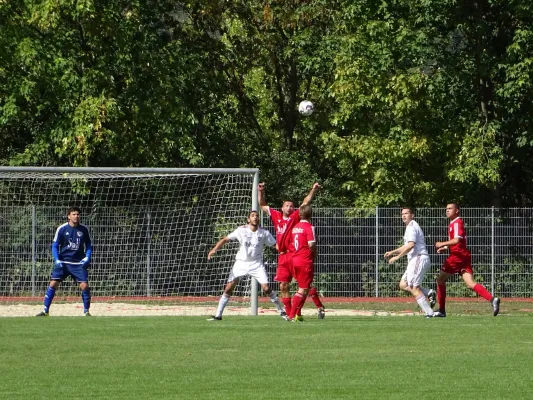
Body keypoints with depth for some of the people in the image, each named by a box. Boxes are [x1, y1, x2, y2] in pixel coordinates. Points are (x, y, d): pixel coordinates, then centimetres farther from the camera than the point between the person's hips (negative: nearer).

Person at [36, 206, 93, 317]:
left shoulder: (84, 229, 1)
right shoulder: (62, 229, -4)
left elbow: (89, 246, 12)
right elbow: (55, 246, 2)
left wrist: (87, 258, -4)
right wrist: (57, 260, -11)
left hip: (78, 263, 1)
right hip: (63, 262, -1)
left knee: (85, 286, -10)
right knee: (53, 284, -9)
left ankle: (86, 312, 6)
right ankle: (45, 311, -1)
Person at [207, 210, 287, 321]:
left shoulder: (264, 233, -4)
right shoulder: (242, 230, -6)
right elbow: (225, 239, -3)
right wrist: (214, 249, -16)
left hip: (256, 264, -1)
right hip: (241, 263, 1)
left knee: (266, 288, -12)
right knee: (228, 289, -4)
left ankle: (282, 311, 4)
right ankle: (218, 315, 5)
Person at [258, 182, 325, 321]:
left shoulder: (295, 216, 2)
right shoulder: (277, 216, 15)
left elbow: (306, 203, -6)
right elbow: (263, 206, 24)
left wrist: (313, 190, -17)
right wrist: (261, 192, 16)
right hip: (283, 257, 5)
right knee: (283, 286, 4)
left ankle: (320, 307, -1)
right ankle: (290, 313, 10)